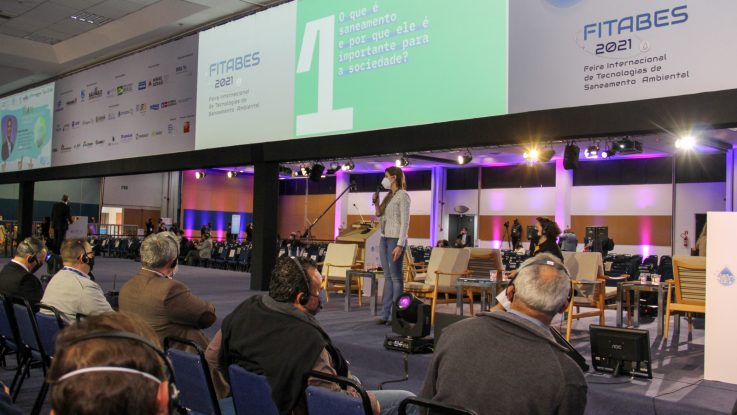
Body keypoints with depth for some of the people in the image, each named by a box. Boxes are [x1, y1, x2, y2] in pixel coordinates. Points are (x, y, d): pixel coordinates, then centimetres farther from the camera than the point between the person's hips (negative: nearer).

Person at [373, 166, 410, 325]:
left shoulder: (403, 195, -6)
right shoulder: (388, 196, 17)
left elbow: (405, 222, -13)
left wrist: (400, 245, -20)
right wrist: (376, 203, 9)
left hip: (395, 239, -8)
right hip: (384, 238, 8)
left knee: (396, 277, -5)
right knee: (387, 276, 8)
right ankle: (385, 314, 10)